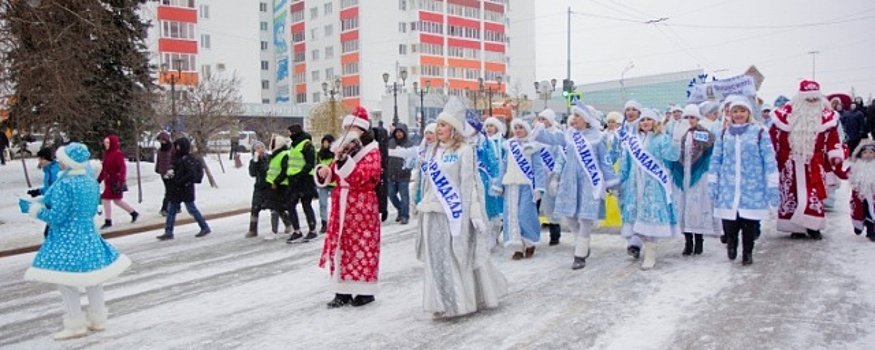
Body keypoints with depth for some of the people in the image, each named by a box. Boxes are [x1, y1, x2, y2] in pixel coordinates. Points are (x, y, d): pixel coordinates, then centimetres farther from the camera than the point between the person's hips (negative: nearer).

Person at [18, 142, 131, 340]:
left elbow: (56, 216, -18)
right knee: (92, 279, 15)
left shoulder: (64, 184, -19)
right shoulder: (91, 181, 4)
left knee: (66, 282, 3)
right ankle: (98, 320, 25)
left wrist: (35, 210, -1)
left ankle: (75, 326, 10)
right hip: (89, 236, 8)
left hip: (67, 240, -8)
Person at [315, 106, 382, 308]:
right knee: (339, 247, 6)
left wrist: (342, 159, -28)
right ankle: (342, 291, 14)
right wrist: (324, 172, -5)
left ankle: (366, 291, 9)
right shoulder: (344, 149, 15)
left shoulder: (372, 151, -4)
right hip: (341, 204, 7)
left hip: (362, 206, -6)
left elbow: (360, 177, -20)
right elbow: (332, 177, 17)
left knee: (362, 247, -2)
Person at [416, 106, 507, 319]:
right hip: (434, 213, 7)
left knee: (457, 257, 1)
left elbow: (468, 183, -11)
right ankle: (443, 303, 19)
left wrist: (474, 213, -15)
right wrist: (424, 207, 17)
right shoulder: (434, 151, 15)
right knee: (436, 259, 8)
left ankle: (460, 301, 15)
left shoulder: (464, 151, -6)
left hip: (454, 213, -6)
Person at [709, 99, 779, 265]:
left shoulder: (760, 132, 1)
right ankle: (731, 242, 28)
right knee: (729, 222, -3)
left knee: (750, 222, 4)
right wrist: (712, 184, 5)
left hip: (752, 188, -1)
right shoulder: (723, 134, 9)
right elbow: (715, 160, 10)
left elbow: (769, 160, -2)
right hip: (728, 188, 2)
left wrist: (772, 186, -6)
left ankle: (747, 253, 24)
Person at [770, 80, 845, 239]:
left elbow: (832, 138, 3)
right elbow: (774, 135, 0)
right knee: (791, 194, 4)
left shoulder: (826, 116, 2)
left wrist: (835, 155, -9)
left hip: (814, 163, 1)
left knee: (814, 195, -3)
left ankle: (813, 226, 10)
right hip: (790, 163, -1)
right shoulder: (786, 114, -3)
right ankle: (796, 227, 15)